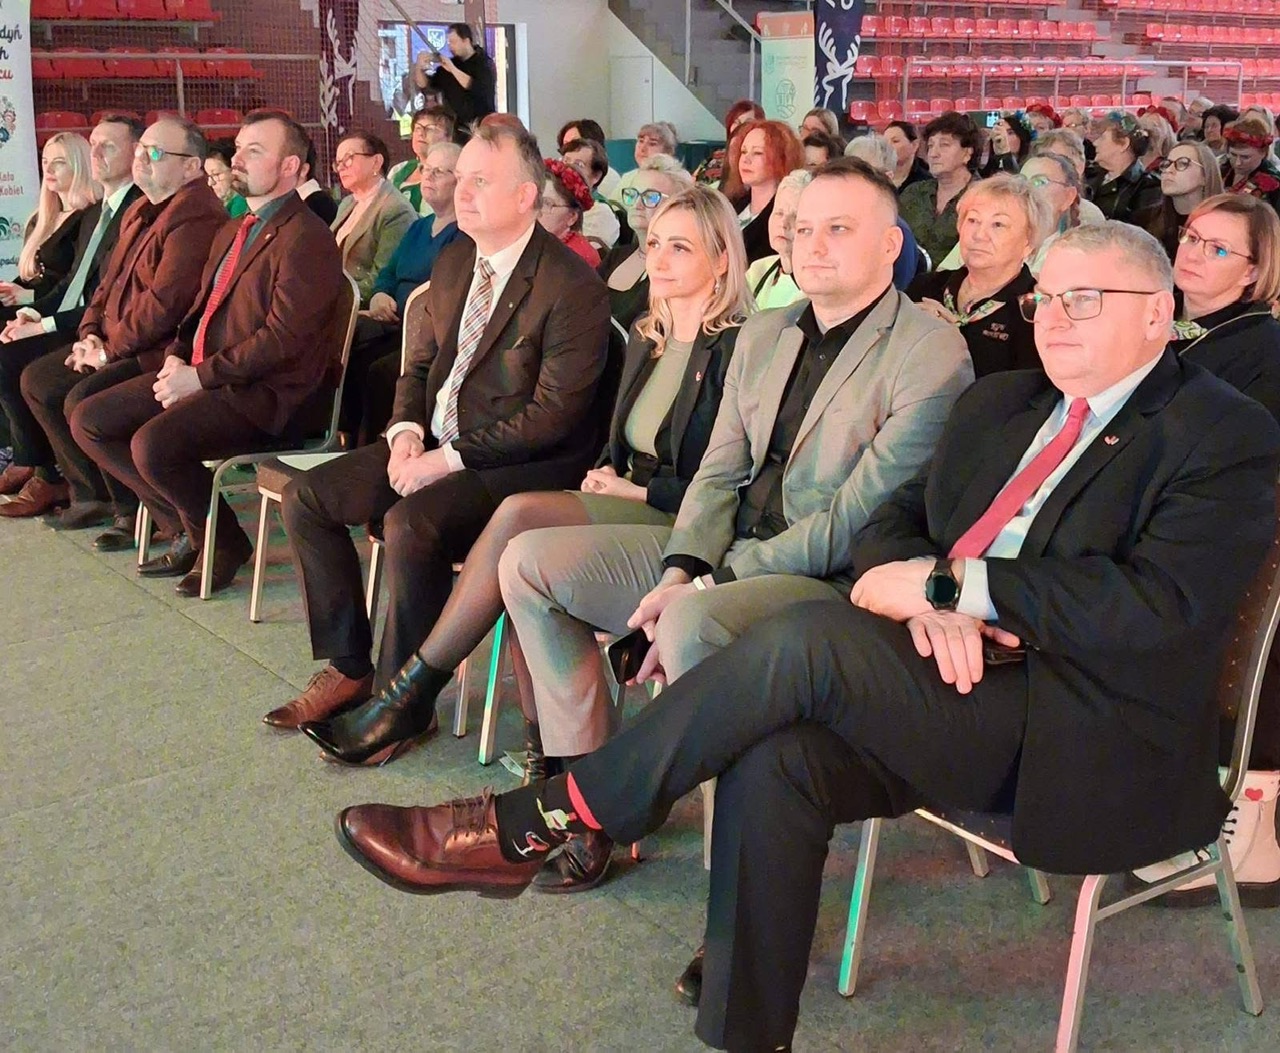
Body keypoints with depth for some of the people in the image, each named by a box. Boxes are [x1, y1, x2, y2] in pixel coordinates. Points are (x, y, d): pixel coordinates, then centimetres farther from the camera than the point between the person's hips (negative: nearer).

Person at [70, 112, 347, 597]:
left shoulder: (306, 239, -12)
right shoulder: (232, 232, 19)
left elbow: (283, 338, -20)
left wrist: (200, 376, -18)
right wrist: (176, 358, 2)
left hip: (269, 392, -10)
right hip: (203, 373, 10)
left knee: (153, 444, -30)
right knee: (89, 421, 3)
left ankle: (223, 542, -3)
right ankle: (185, 529, 10)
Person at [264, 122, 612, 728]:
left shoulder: (572, 287, -16)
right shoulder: (454, 262, 10)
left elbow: (552, 414, -19)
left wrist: (450, 459, -20)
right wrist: (407, 431, -3)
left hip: (521, 463, -8)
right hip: (435, 443, 8)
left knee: (410, 522, -33)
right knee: (305, 498, -3)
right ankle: (348, 667, 7)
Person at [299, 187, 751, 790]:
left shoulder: (736, 349, -8)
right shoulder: (646, 338, 17)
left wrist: (635, 490, -11)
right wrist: (602, 481, 0)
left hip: (679, 523, -7)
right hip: (623, 510, 7)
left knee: (521, 515, -27)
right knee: (524, 561, -26)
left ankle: (414, 692, -15)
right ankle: (543, 747, -22)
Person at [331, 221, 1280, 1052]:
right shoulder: (1002, 401, 19)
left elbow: (1161, 605, -18)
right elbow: (892, 526, 13)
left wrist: (945, 583, -16)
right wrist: (924, 598, -12)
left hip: (1084, 738, -6)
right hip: (957, 687, 6)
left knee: (809, 638, -27)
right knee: (775, 761, -25)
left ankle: (541, 822, -17)